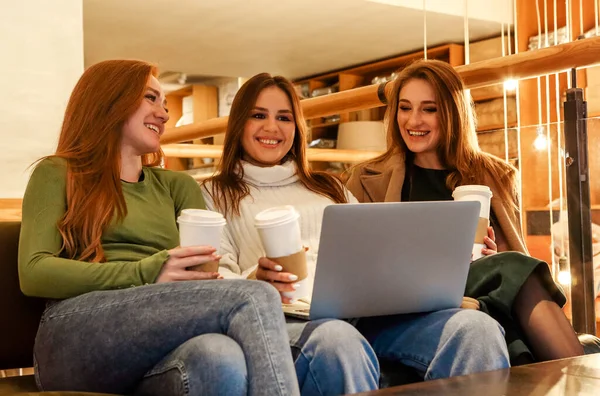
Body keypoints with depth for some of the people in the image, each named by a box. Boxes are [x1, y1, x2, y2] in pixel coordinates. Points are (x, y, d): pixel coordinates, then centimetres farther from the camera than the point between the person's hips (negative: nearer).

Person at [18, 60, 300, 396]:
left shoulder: (177, 185, 27)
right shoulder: (58, 174, 15)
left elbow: (205, 273, 14)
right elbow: (33, 273, -1)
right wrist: (146, 273, -12)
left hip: (163, 345, 3)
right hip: (80, 338, -3)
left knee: (222, 359, -37)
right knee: (255, 299, -28)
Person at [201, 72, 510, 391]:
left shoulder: (329, 188, 32)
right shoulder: (215, 195, 19)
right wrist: (254, 282, -21)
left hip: (366, 313, 4)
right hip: (287, 318, -4)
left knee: (476, 328, -26)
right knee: (337, 341, -42)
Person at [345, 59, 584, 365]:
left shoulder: (495, 177, 19)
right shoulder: (368, 181, 13)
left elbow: (516, 260, 18)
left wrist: (493, 259, -8)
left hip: (488, 295, 2)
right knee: (516, 270, -31)